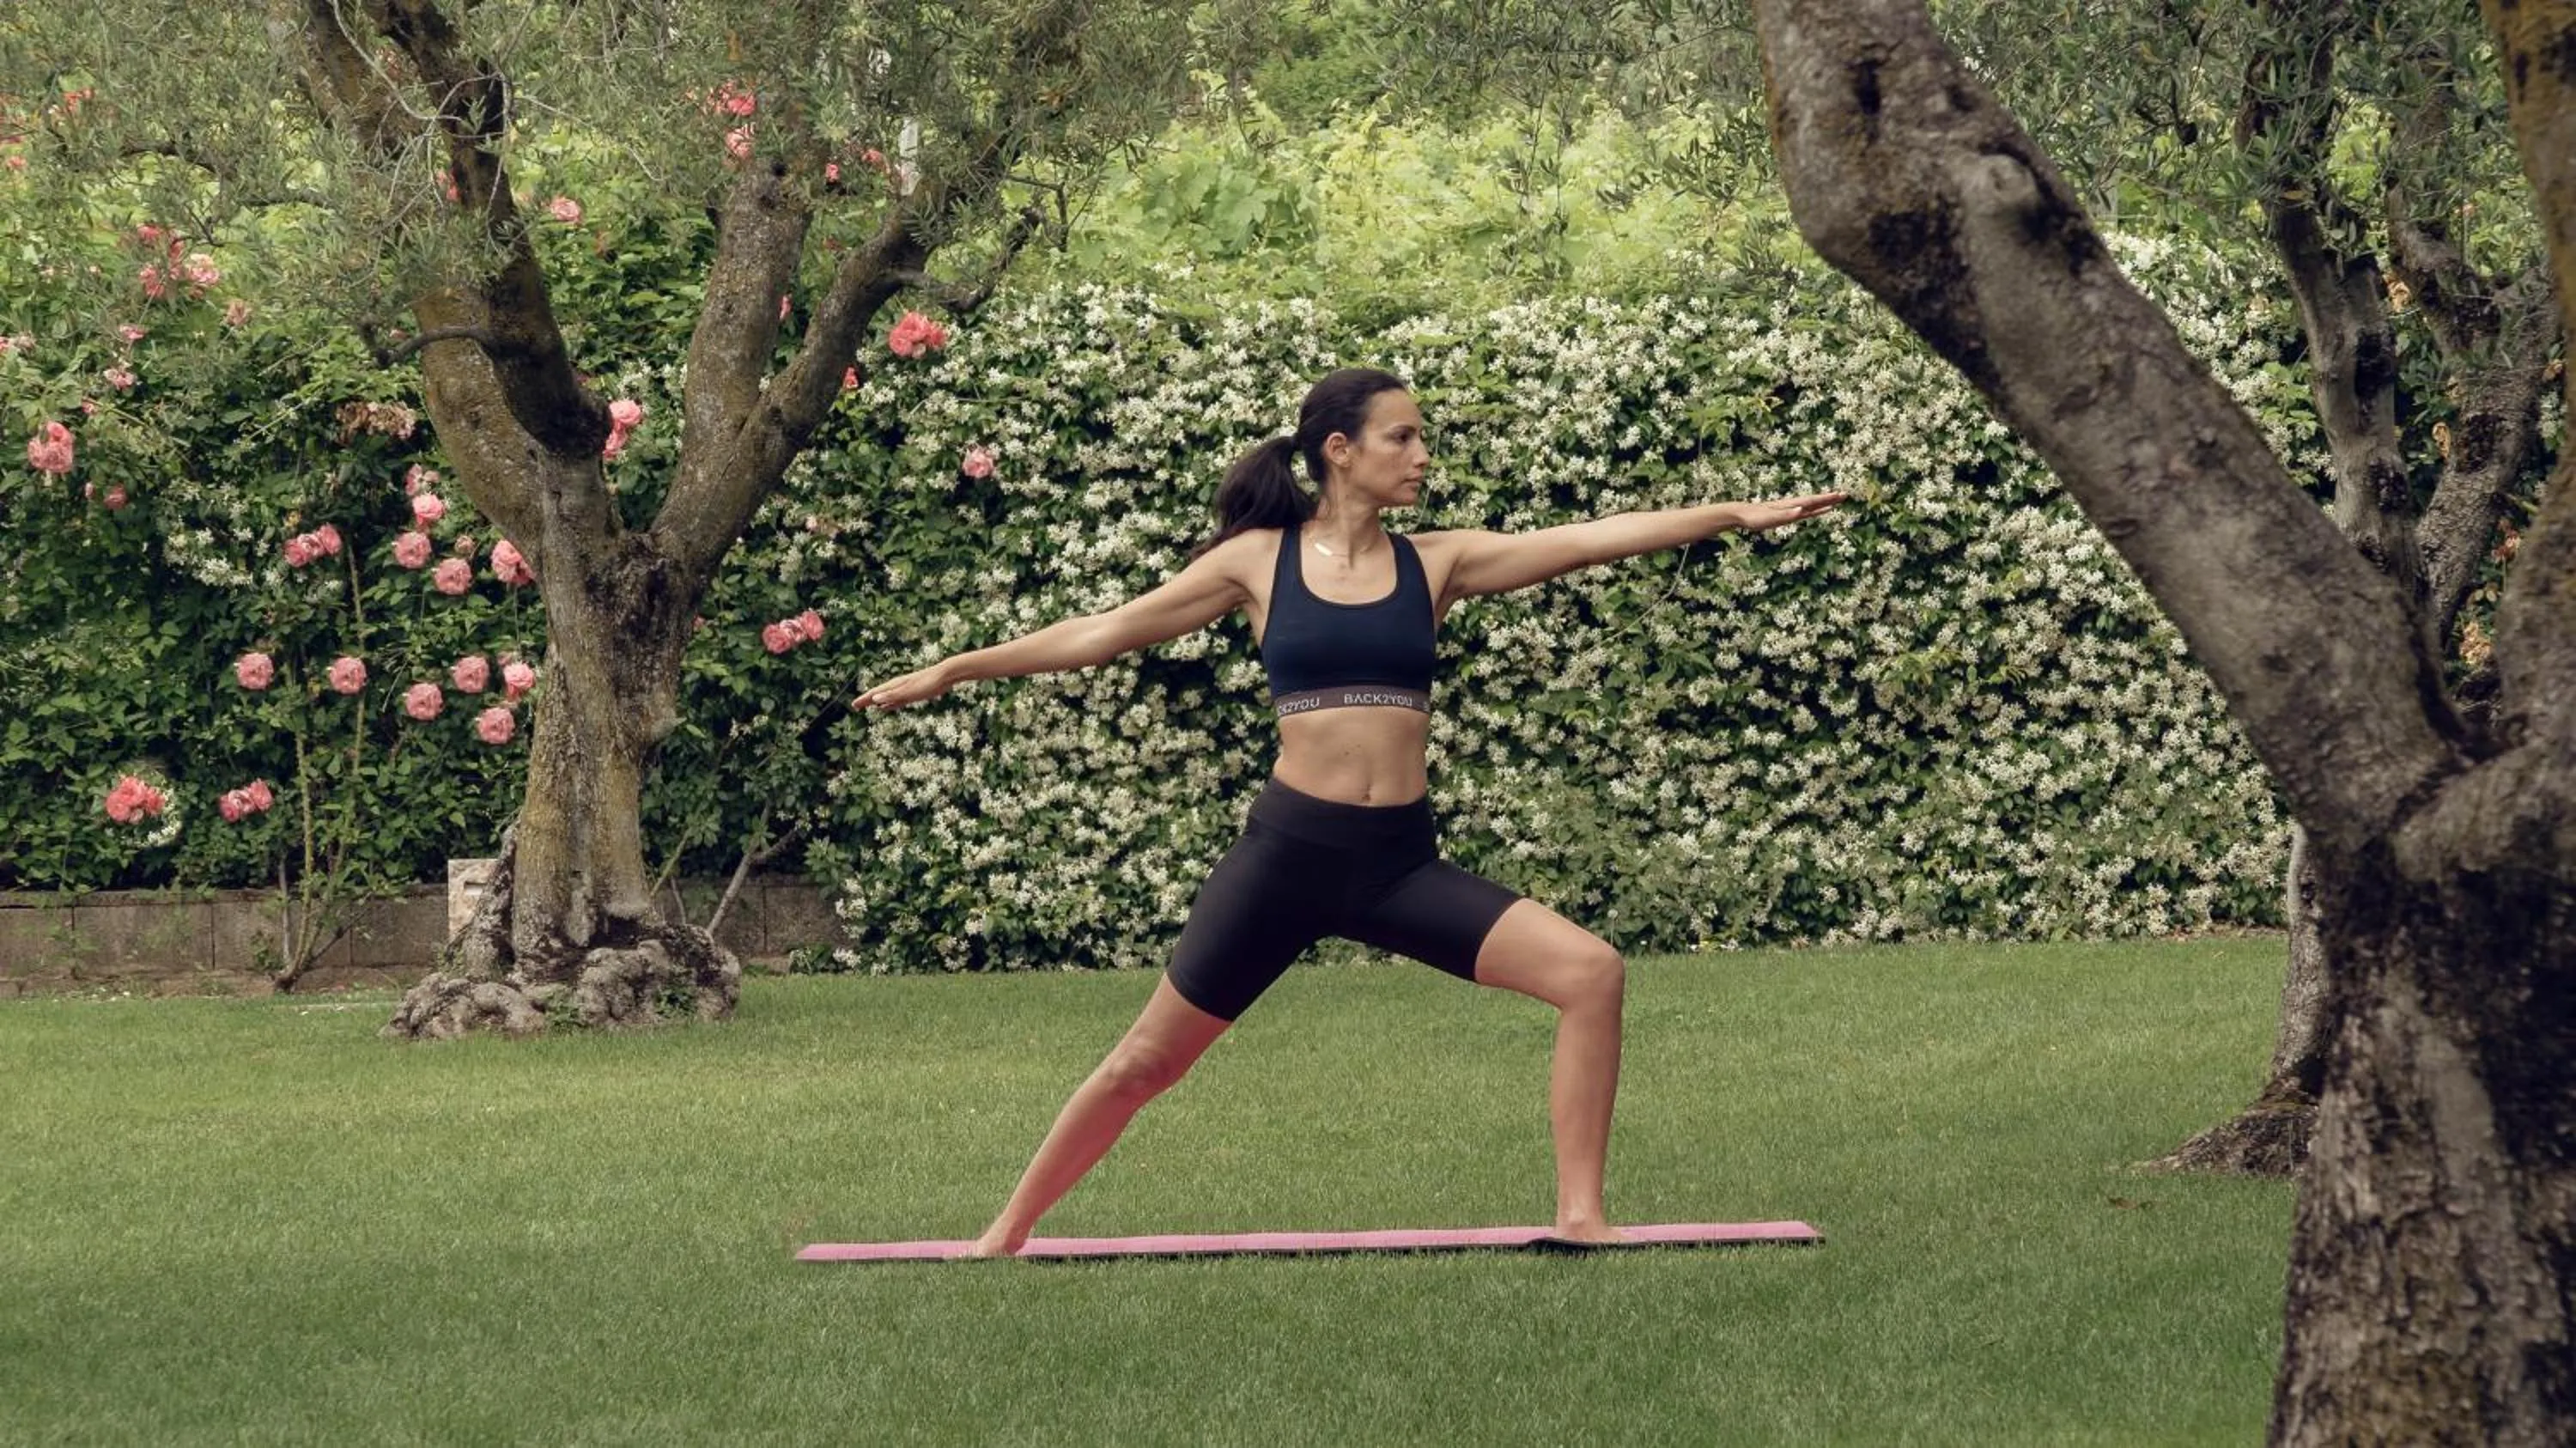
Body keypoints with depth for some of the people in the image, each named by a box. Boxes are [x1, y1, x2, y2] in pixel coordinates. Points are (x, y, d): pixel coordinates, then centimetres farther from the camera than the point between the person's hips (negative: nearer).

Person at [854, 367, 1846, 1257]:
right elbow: (1109, 632, 8)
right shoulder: (1258, 560, 1)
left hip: (1401, 859, 2)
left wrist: (1732, 514, -9)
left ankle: (1579, 1216, -10)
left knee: (1591, 974, -15)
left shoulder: (1437, 561, 5)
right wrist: (955, 669, 9)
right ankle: (1008, 1232, 20)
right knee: (1147, 1062, 3)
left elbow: (1590, 540, -1)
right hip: (1286, 849, -2)